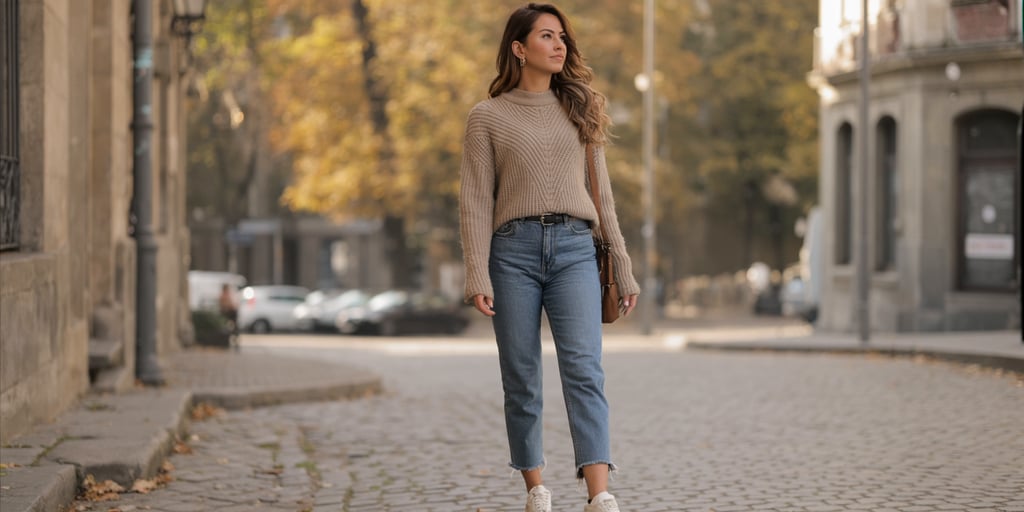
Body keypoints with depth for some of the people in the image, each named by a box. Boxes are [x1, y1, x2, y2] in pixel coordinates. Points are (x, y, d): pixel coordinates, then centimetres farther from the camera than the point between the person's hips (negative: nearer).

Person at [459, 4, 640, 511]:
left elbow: (601, 193, 18)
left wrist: (623, 269, 14)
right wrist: (477, 276, -8)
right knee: (521, 379, 0)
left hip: (574, 248, 1)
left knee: (583, 368, -15)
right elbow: (476, 202, 3)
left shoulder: (579, 109, 16)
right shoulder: (488, 116, 8)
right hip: (514, 247, -1)